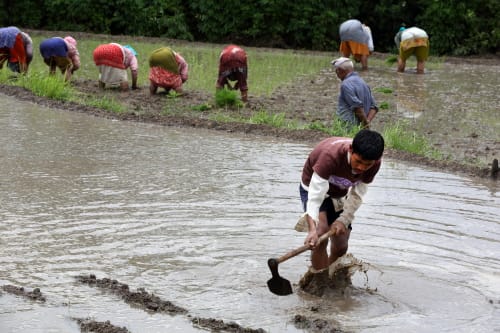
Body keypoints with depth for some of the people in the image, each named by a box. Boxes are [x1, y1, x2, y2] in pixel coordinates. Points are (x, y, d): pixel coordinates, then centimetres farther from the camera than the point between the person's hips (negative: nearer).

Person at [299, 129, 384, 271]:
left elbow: (357, 195, -14)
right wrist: (313, 229, -56)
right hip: (315, 187, -5)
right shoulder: (331, 155, -42)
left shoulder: (375, 163, -26)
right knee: (321, 237, -28)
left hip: (339, 194, 5)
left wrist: (344, 220, -27)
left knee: (341, 247, 8)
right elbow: (315, 194, -45)